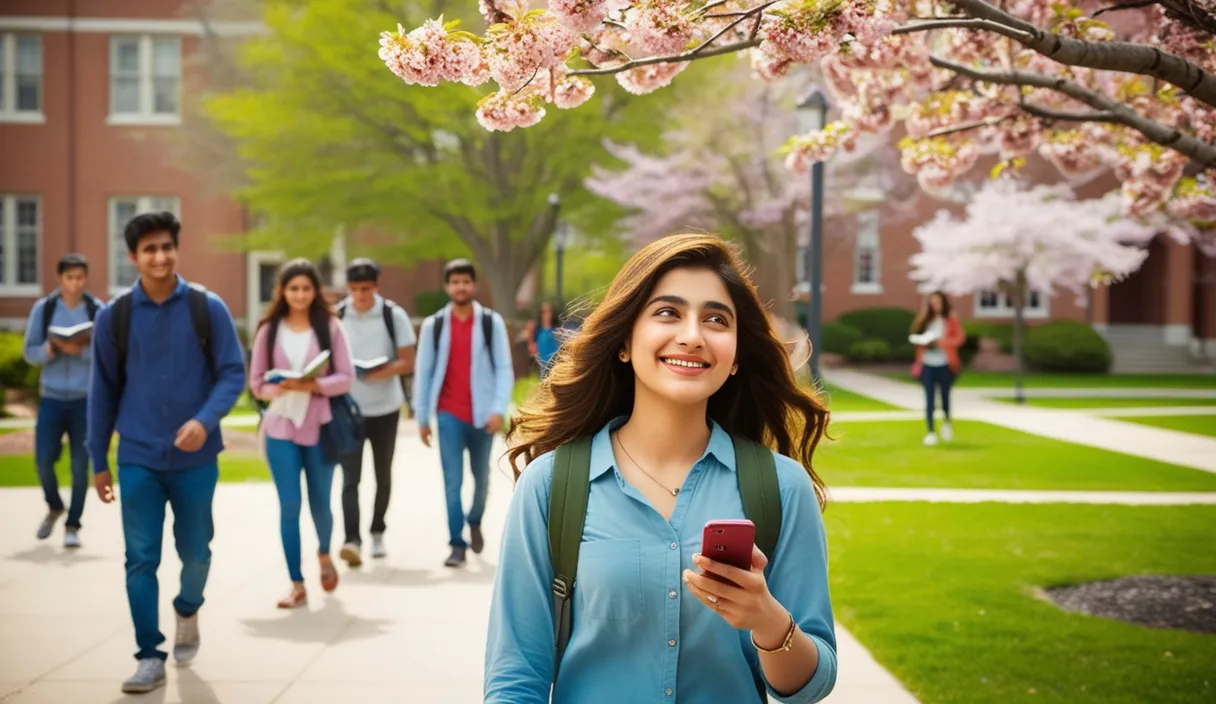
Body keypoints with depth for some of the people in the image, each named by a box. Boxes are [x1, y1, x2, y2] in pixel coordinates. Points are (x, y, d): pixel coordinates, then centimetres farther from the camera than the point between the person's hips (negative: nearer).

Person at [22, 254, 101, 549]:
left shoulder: (98, 311, -3)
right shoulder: (43, 308, 1)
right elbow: (30, 352, 3)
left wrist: (80, 350, -21)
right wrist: (51, 348, -17)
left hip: (86, 399, -1)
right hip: (52, 397, 1)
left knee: (80, 465, -1)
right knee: (43, 460, -1)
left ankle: (73, 526, 12)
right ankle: (54, 507, 27)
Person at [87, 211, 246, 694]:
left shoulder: (208, 309, -5)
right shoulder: (113, 317, -1)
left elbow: (232, 373, -5)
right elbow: (103, 391, 5)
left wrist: (205, 421, -22)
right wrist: (98, 460, 7)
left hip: (195, 458, 0)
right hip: (138, 459, 0)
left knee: (194, 551, 12)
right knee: (141, 559, -1)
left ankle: (188, 612, 43)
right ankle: (150, 656, 10)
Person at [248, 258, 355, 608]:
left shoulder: (330, 327, -1)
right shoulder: (269, 330, 2)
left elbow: (346, 378, -4)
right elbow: (256, 382, 5)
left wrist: (312, 385, -19)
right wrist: (278, 388, -16)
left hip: (320, 426, 0)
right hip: (281, 426, 1)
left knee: (320, 504, 11)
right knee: (289, 506, -2)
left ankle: (324, 554, 42)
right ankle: (297, 584, 6)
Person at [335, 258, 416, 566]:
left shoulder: (394, 315, -4)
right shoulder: (336, 316, -1)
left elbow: (407, 362, -5)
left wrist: (381, 372, -23)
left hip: (385, 408, 0)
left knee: (383, 475, 13)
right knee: (350, 477, -10)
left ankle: (377, 532, 29)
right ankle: (352, 539, -16)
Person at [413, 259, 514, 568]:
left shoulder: (491, 322, 0)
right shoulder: (433, 325, 3)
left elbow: (504, 369, -3)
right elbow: (423, 372, 6)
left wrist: (499, 409, -14)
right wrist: (422, 417, 4)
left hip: (482, 414, 0)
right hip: (449, 414, 0)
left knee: (481, 477, 15)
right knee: (452, 481, -6)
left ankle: (475, 522, 40)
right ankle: (457, 544, 0)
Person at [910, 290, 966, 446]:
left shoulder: (951, 319, 1)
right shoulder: (924, 319, 7)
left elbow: (960, 337, -5)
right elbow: (915, 336, 8)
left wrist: (941, 342, -15)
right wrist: (923, 342, -13)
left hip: (945, 364, -1)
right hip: (927, 364, 1)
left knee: (945, 394, 10)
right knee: (929, 398, -3)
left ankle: (947, 422, 38)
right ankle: (930, 432, -2)